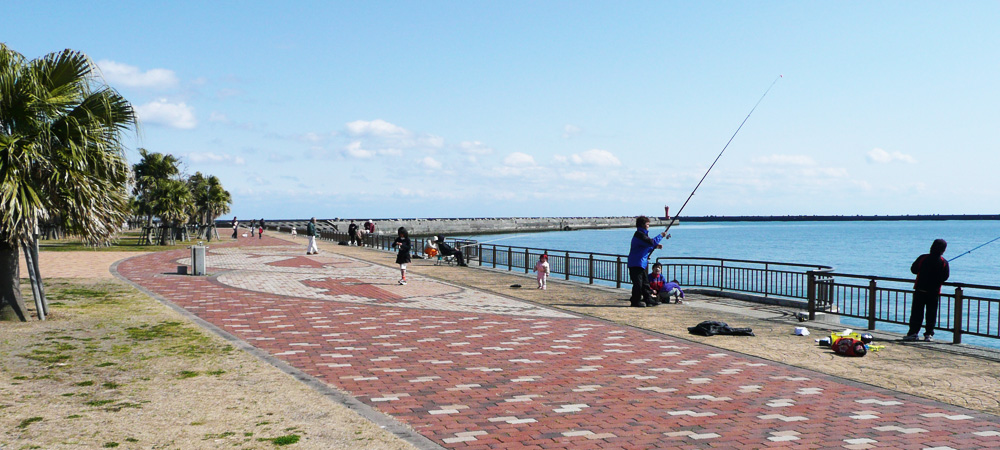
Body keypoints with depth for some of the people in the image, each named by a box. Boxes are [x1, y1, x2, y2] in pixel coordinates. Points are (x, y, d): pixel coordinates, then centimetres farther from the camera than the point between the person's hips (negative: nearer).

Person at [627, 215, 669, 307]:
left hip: (641, 263, 11)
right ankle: (635, 301, 0)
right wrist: (661, 235, -14)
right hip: (636, 263, -11)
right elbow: (651, 242, -25)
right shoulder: (639, 234, -16)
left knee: (645, 282, 12)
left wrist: (655, 246, 12)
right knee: (638, 283, -7)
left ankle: (648, 300, 16)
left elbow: (646, 247, 26)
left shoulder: (642, 234, 18)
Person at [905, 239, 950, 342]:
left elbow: (913, 269, 1)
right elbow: (945, 277, 0)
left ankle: (913, 333, 1)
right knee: (931, 314, 7)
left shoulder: (923, 258, -7)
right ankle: (929, 334, 6)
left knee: (916, 312, 4)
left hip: (920, 290, 0)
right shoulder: (944, 262, -6)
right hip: (934, 292, 0)